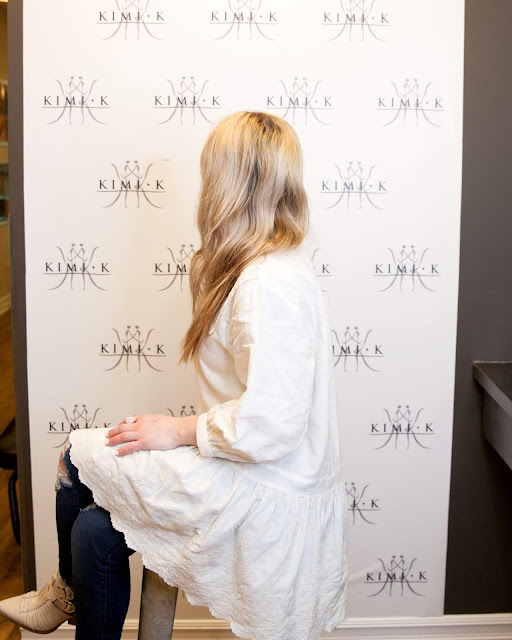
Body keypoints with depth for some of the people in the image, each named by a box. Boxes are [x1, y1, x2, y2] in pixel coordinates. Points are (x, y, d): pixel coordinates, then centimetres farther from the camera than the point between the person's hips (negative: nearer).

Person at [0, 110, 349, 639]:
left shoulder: (269, 285, -24)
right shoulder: (276, 266, 9)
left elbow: (267, 423, -28)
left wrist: (180, 430, -14)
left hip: (267, 498, -9)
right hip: (256, 477, 9)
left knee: (77, 458, -1)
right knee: (96, 528, 5)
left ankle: (69, 592, 27)